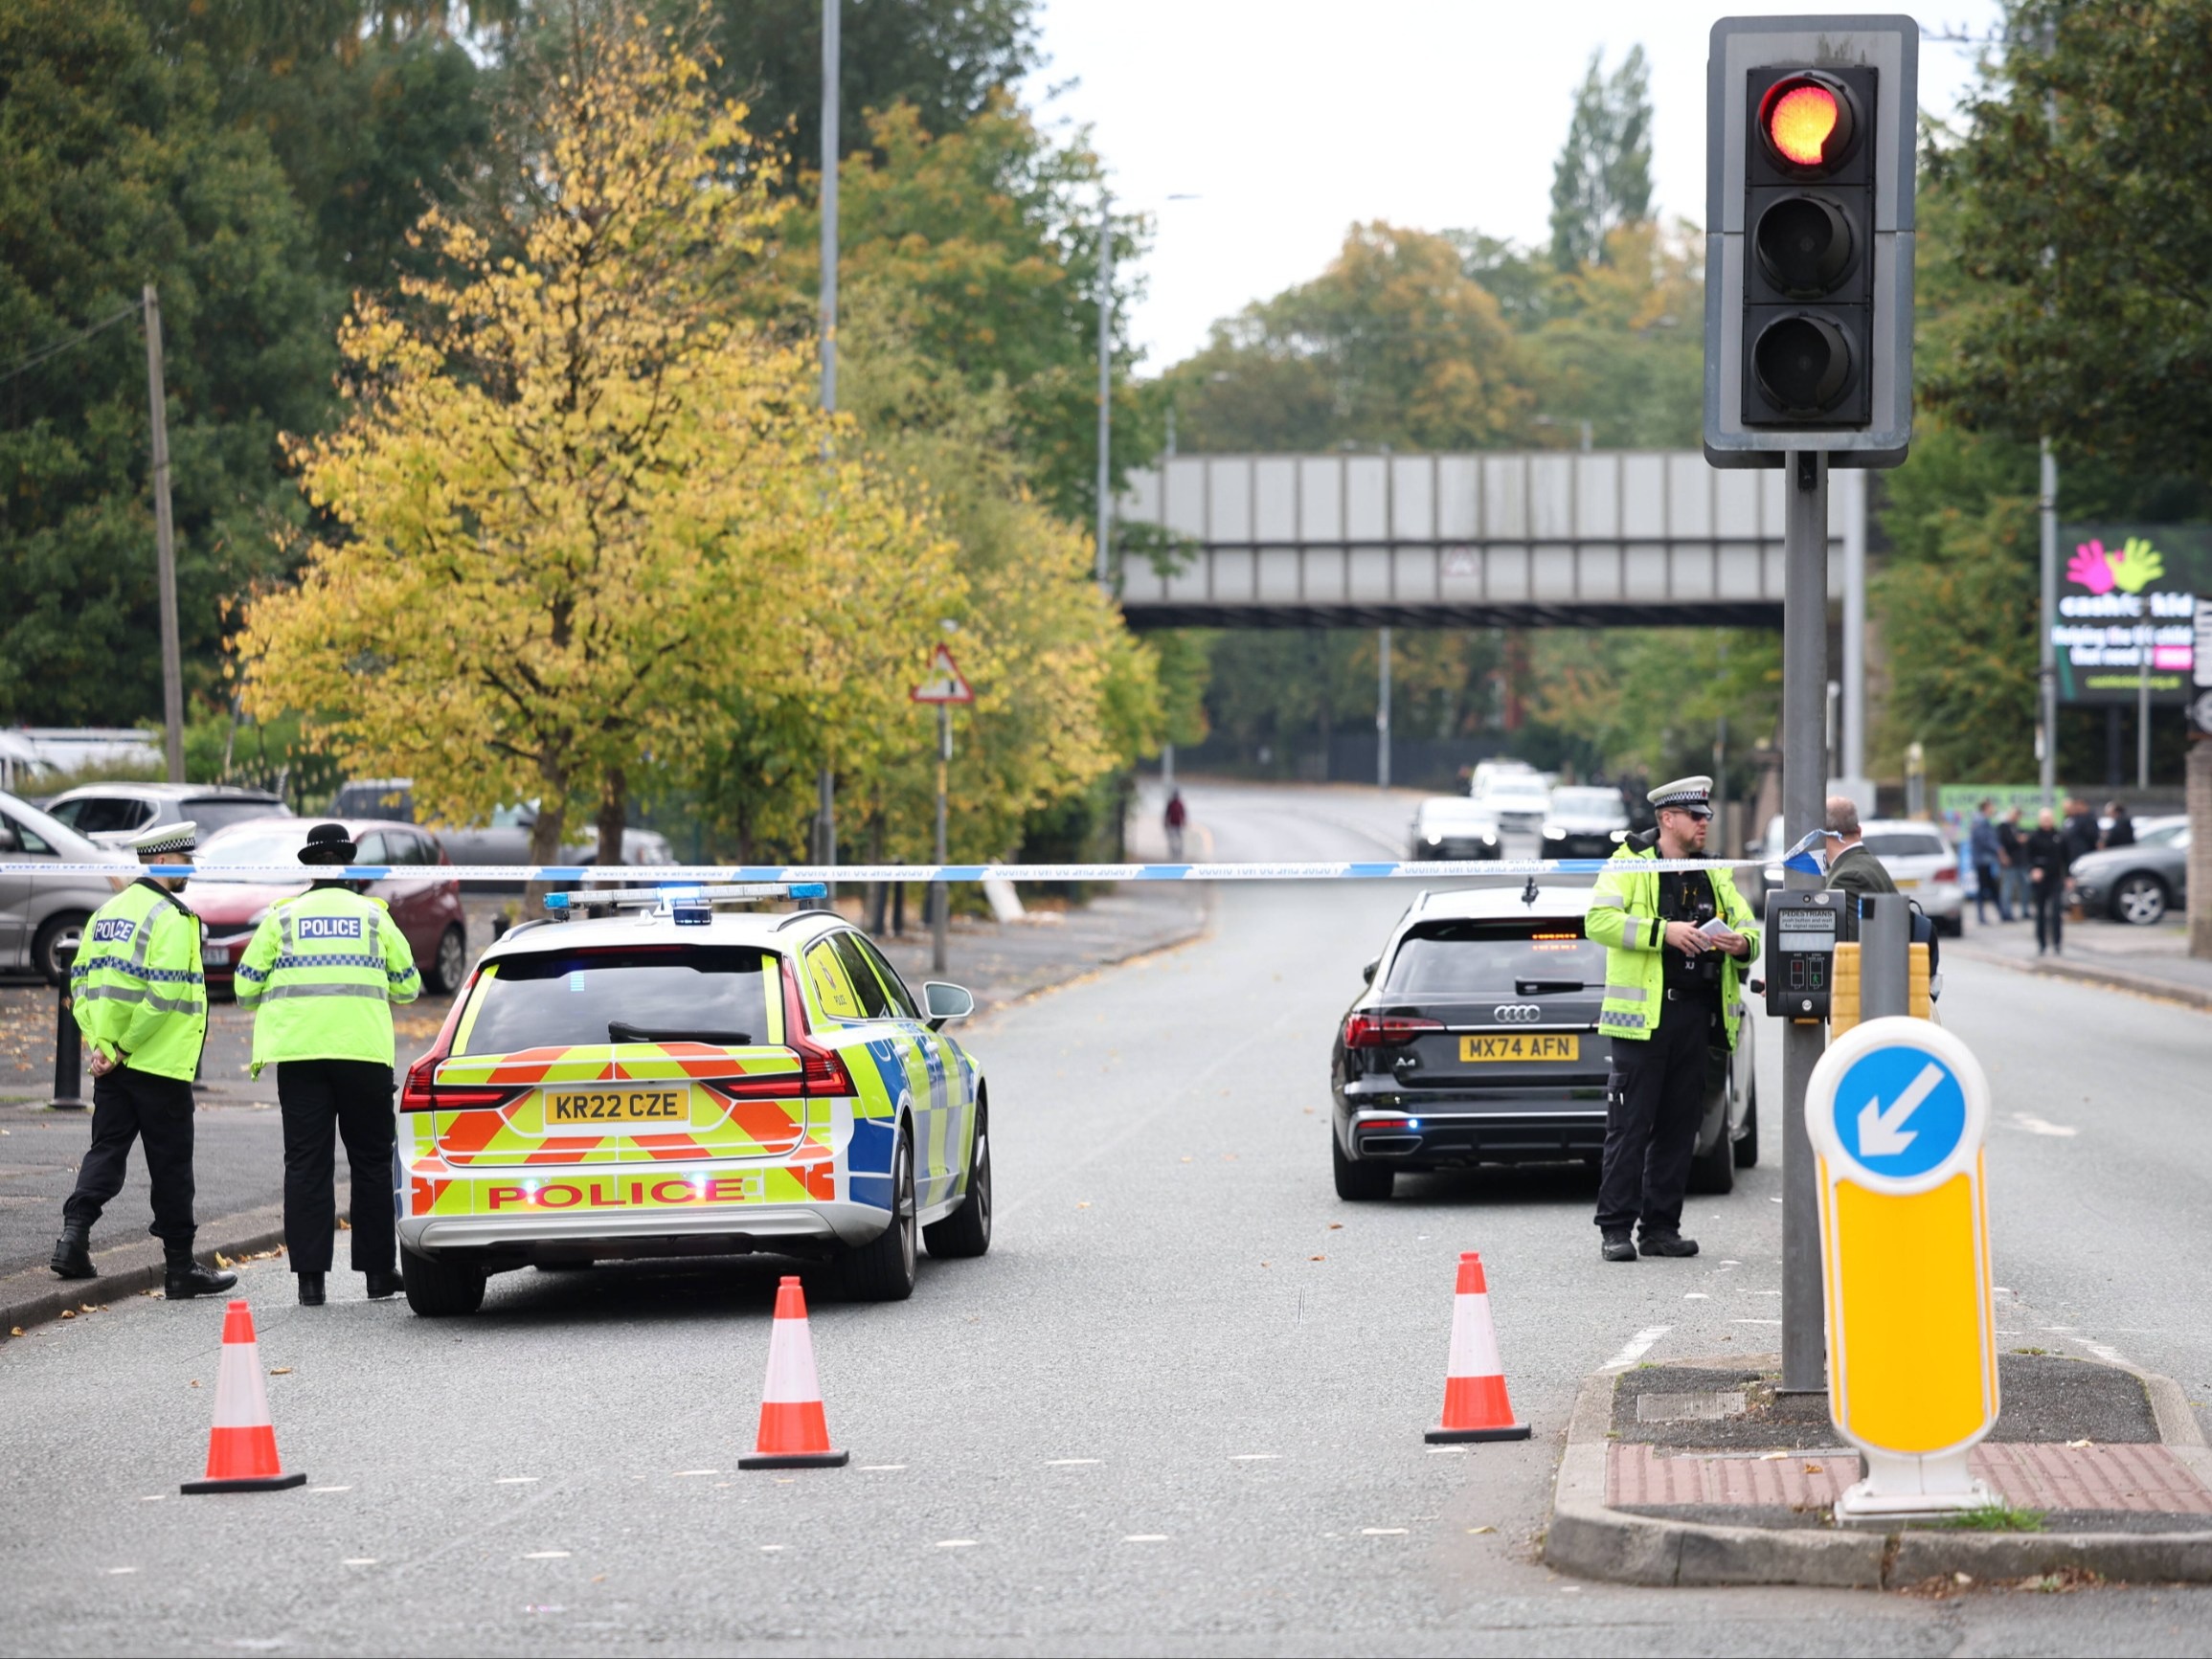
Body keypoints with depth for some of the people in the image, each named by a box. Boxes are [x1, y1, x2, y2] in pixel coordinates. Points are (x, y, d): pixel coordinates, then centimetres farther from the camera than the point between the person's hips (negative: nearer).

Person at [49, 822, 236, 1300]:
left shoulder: (107, 913, 13)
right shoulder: (170, 918, -13)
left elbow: (81, 981, 10)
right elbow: (163, 994, -21)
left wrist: (101, 1041, 2)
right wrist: (124, 1047, -14)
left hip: (112, 1063, 7)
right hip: (160, 1064, -7)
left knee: (106, 1152, 9)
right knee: (171, 1166, 1)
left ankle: (74, 1235, -10)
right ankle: (180, 1268, 7)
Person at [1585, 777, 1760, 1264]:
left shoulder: (1715, 874, 17)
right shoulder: (1630, 864, -1)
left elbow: (1748, 925, 19)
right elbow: (1599, 920, -14)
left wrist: (1743, 943, -6)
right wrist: (1663, 932, -22)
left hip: (1696, 1016, 6)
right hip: (1644, 1012, -6)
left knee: (1679, 1126, 7)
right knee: (1630, 1124, -6)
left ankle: (1661, 1227, 13)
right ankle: (1615, 1228, -3)